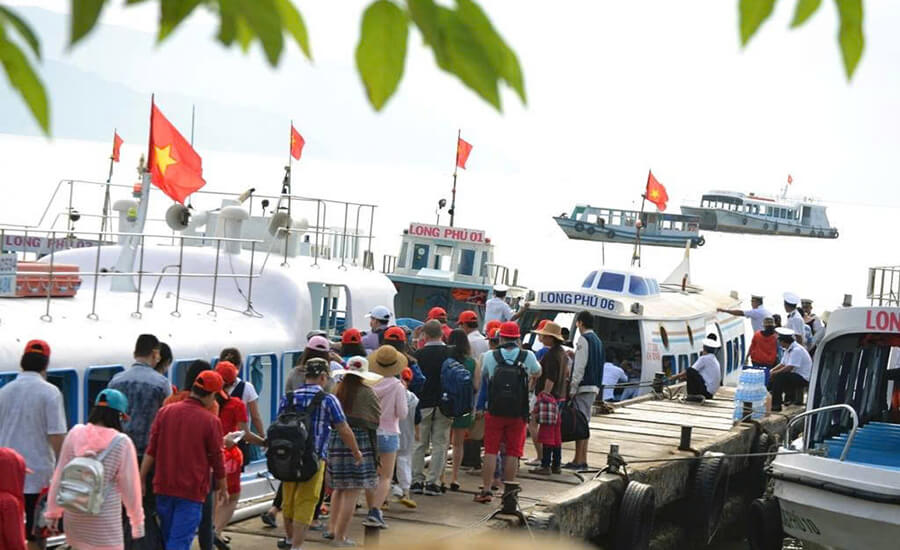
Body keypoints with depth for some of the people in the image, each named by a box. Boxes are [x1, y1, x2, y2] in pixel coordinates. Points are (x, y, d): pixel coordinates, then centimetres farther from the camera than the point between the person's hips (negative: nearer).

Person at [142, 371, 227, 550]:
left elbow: (150, 452, 1)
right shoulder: (211, 421, -9)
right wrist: (223, 489, 13)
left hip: (164, 488, 4)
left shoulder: (165, 412, 1)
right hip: (192, 491, -4)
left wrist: (142, 480, 7)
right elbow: (217, 461, -1)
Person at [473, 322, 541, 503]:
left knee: (491, 451, 6)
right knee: (513, 453, 6)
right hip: (518, 413, 0)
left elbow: (483, 377, 14)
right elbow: (537, 373, 18)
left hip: (494, 411, 0)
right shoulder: (528, 356, -3)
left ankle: (486, 490, 4)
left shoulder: (490, 357, -3)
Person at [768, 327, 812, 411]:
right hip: (794, 376, 10)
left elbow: (789, 368, -25)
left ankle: (776, 405, -25)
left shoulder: (796, 350, -20)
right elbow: (782, 364, 15)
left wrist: (775, 373, -16)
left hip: (802, 379, -10)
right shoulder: (788, 349, 11)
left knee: (778, 377, -27)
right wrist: (772, 371, -2)